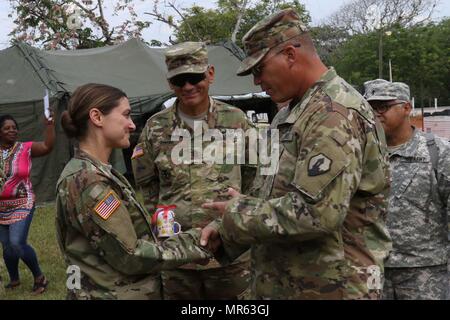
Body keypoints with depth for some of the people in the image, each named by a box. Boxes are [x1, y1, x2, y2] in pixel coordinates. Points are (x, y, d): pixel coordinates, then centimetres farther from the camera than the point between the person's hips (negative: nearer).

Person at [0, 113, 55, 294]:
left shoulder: (26, 149, -8)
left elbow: (47, 146, -23)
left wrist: (49, 122, -31)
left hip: (22, 205, -4)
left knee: (17, 243, -16)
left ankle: (39, 277, 5)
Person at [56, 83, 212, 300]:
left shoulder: (98, 173, 8)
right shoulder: (87, 180, -21)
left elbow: (130, 237, 9)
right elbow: (128, 256, -21)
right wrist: (193, 244, -13)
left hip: (121, 290, 9)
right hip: (110, 294, -9)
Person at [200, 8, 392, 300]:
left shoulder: (334, 113, -19)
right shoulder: (297, 111, 13)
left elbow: (316, 213, -28)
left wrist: (239, 214, -15)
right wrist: (227, 231, 5)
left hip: (326, 287, -9)